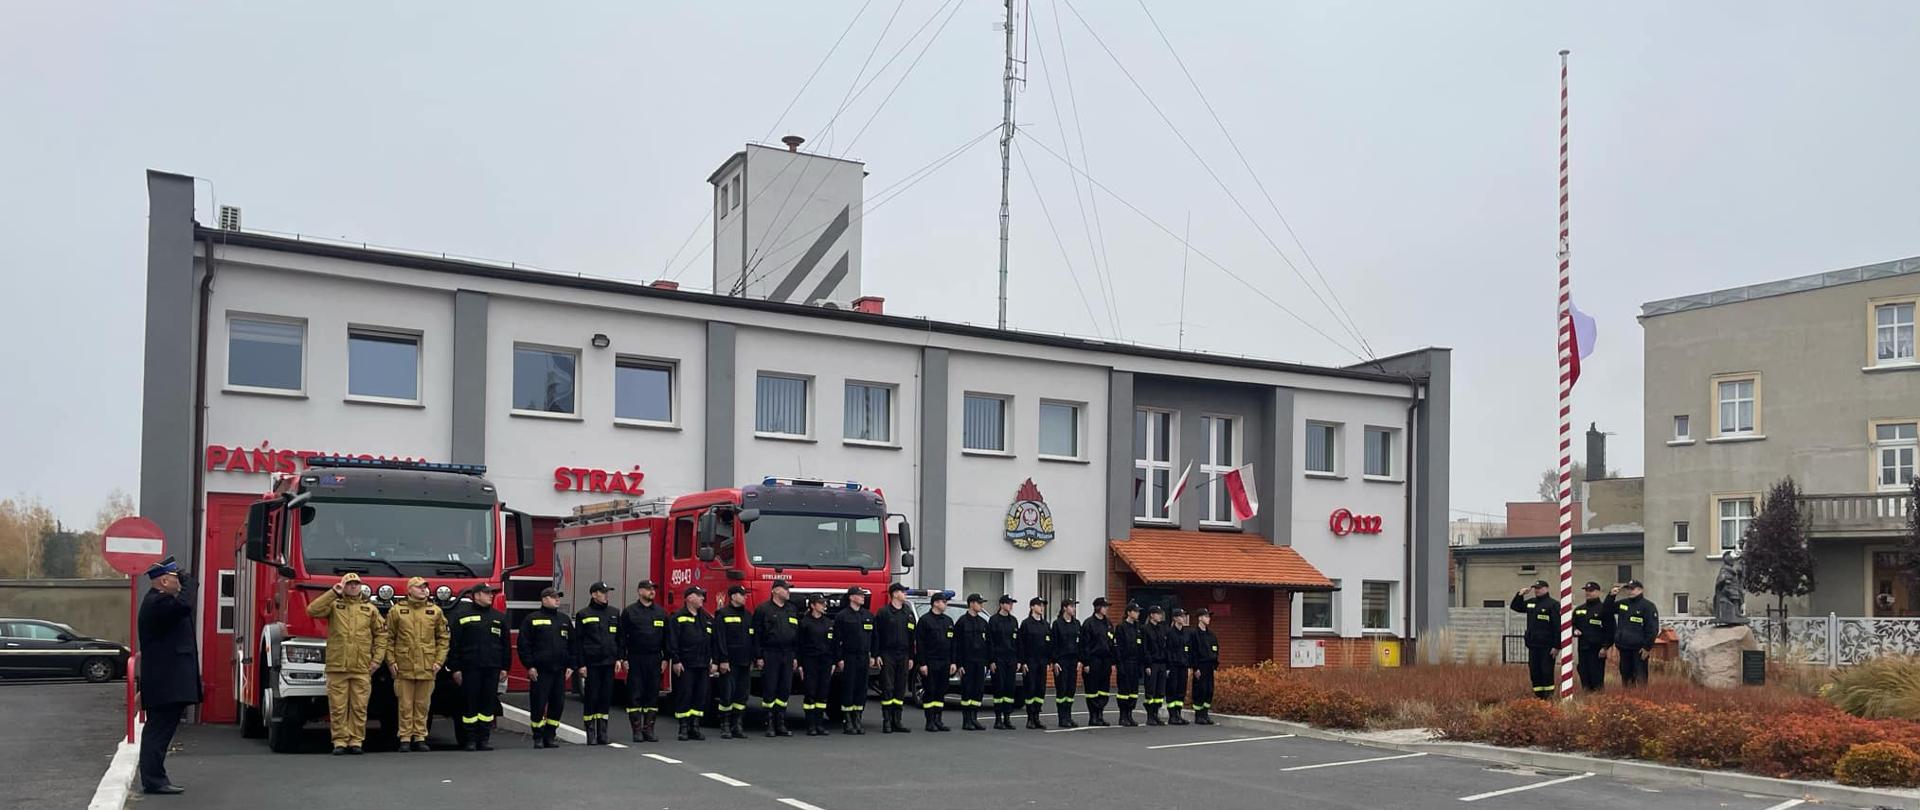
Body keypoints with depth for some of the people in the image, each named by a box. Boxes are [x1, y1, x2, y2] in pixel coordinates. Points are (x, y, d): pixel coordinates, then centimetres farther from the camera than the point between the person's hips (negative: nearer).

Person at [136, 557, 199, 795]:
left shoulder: (157, 601, 18)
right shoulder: (157, 603, -17)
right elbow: (184, 604, -29)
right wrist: (185, 583, -14)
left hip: (164, 681, 11)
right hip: (166, 683, -11)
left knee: (158, 729, 14)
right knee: (160, 728, -9)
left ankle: (154, 778, 21)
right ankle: (153, 781, -7)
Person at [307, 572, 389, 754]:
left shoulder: (370, 609, 11)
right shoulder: (334, 605, 8)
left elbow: (381, 634, 12)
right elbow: (312, 610, -10)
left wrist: (377, 659, 4)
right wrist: (333, 593, -9)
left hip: (362, 668, 1)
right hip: (337, 666, -1)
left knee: (359, 707, 2)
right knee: (338, 707, 0)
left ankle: (356, 741, 9)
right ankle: (340, 741, 7)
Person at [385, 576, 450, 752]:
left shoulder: (435, 611, 7)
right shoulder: (396, 611, 2)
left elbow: (443, 638, 9)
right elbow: (389, 638, 4)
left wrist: (439, 661, 1)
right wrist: (391, 661, -3)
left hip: (427, 667, 2)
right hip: (404, 667, -2)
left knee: (422, 704, 7)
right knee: (405, 705, 2)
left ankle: (420, 737, 15)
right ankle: (405, 738, 9)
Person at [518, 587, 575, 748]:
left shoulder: (564, 619, 16)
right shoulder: (532, 619, 0)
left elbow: (572, 644, 17)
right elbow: (524, 645, -4)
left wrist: (570, 666, 9)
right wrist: (529, 666, -10)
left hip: (560, 671, 5)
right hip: (540, 671, -5)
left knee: (558, 704, 5)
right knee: (538, 704, -3)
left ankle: (550, 735, 15)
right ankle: (538, 737, 7)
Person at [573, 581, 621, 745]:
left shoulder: (614, 613, 12)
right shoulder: (583, 614, 1)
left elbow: (619, 637, 15)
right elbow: (577, 642, -1)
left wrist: (619, 658, 6)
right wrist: (580, 664, -7)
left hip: (608, 663, 3)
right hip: (591, 663, -3)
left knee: (606, 697, 5)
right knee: (591, 698, -1)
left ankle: (602, 732, 12)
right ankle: (590, 733, 5)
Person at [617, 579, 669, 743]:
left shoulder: (661, 612, 10)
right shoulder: (629, 612, 1)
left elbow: (666, 637, 12)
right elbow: (622, 636, -1)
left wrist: (665, 659, 6)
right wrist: (623, 658, -7)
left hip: (655, 660, 3)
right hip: (635, 660, -3)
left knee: (653, 695, 4)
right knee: (635, 695, -2)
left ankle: (648, 729, 10)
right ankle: (637, 730, 3)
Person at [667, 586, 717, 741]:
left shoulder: (707, 618, 15)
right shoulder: (679, 617, -3)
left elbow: (714, 641, 18)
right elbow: (672, 641, -8)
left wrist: (714, 661, 13)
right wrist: (676, 661, -13)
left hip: (703, 664, 6)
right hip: (685, 665, -6)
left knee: (701, 696, 5)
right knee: (684, 696, -3)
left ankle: (695, 727, 12)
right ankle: (683, 728, 2)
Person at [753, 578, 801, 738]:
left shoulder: (792, 610, 15)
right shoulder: (763, 609, -2)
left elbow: (797, 635, 18)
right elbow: (756, 635, -5)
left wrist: (796, 657, 12)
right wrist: (758, 657, -10)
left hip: (787, 655, 5)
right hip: (769, 655, -5)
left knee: (785, 690, 5)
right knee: (769, 690, -3)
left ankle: (781, 725, 12)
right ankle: (769, 724, 4)